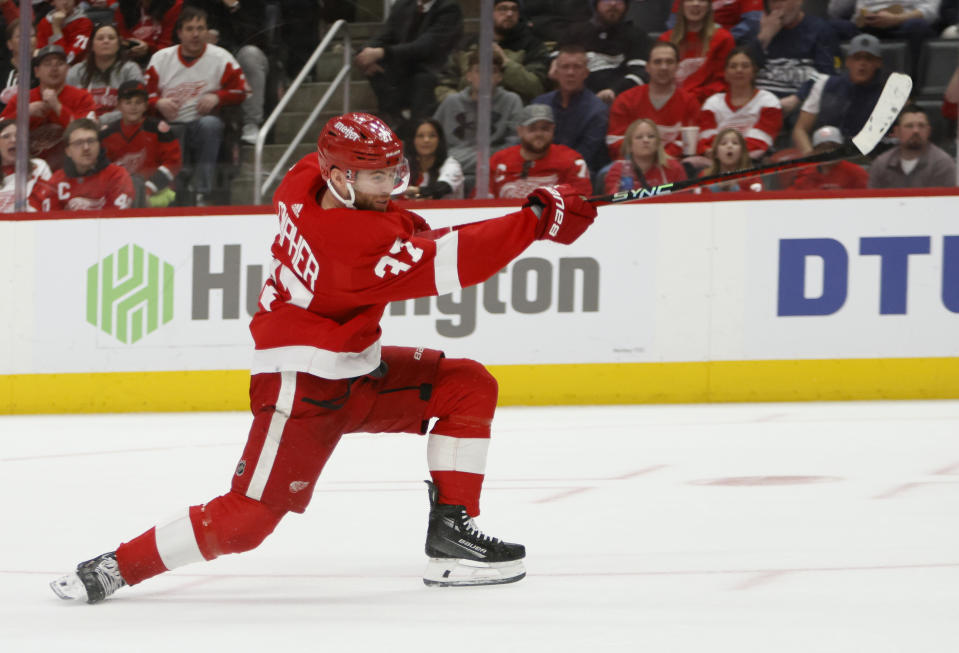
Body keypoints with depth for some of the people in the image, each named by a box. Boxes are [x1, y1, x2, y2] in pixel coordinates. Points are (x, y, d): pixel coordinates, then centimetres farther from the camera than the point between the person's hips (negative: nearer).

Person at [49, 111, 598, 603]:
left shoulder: (306, 181, -5)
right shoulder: (353, 240, -30)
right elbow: (449, 266, -34)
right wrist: (538, 220, -34)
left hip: (357, 369, 10)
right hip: (302, 383, -10)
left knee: (469, 385, 1)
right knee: (248, 516, -12)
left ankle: (451, 532, 1)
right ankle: (115, 569, -1)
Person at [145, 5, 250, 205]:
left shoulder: (220, 58, 2)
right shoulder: (161, 59, 7)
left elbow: (241, 90, 3)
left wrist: (217, 97, -16)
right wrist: (159, 103, -16)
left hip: (203, 124, -1)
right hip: (171, 126, 1)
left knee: (210, 123, -37)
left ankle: (202, 194, -36)